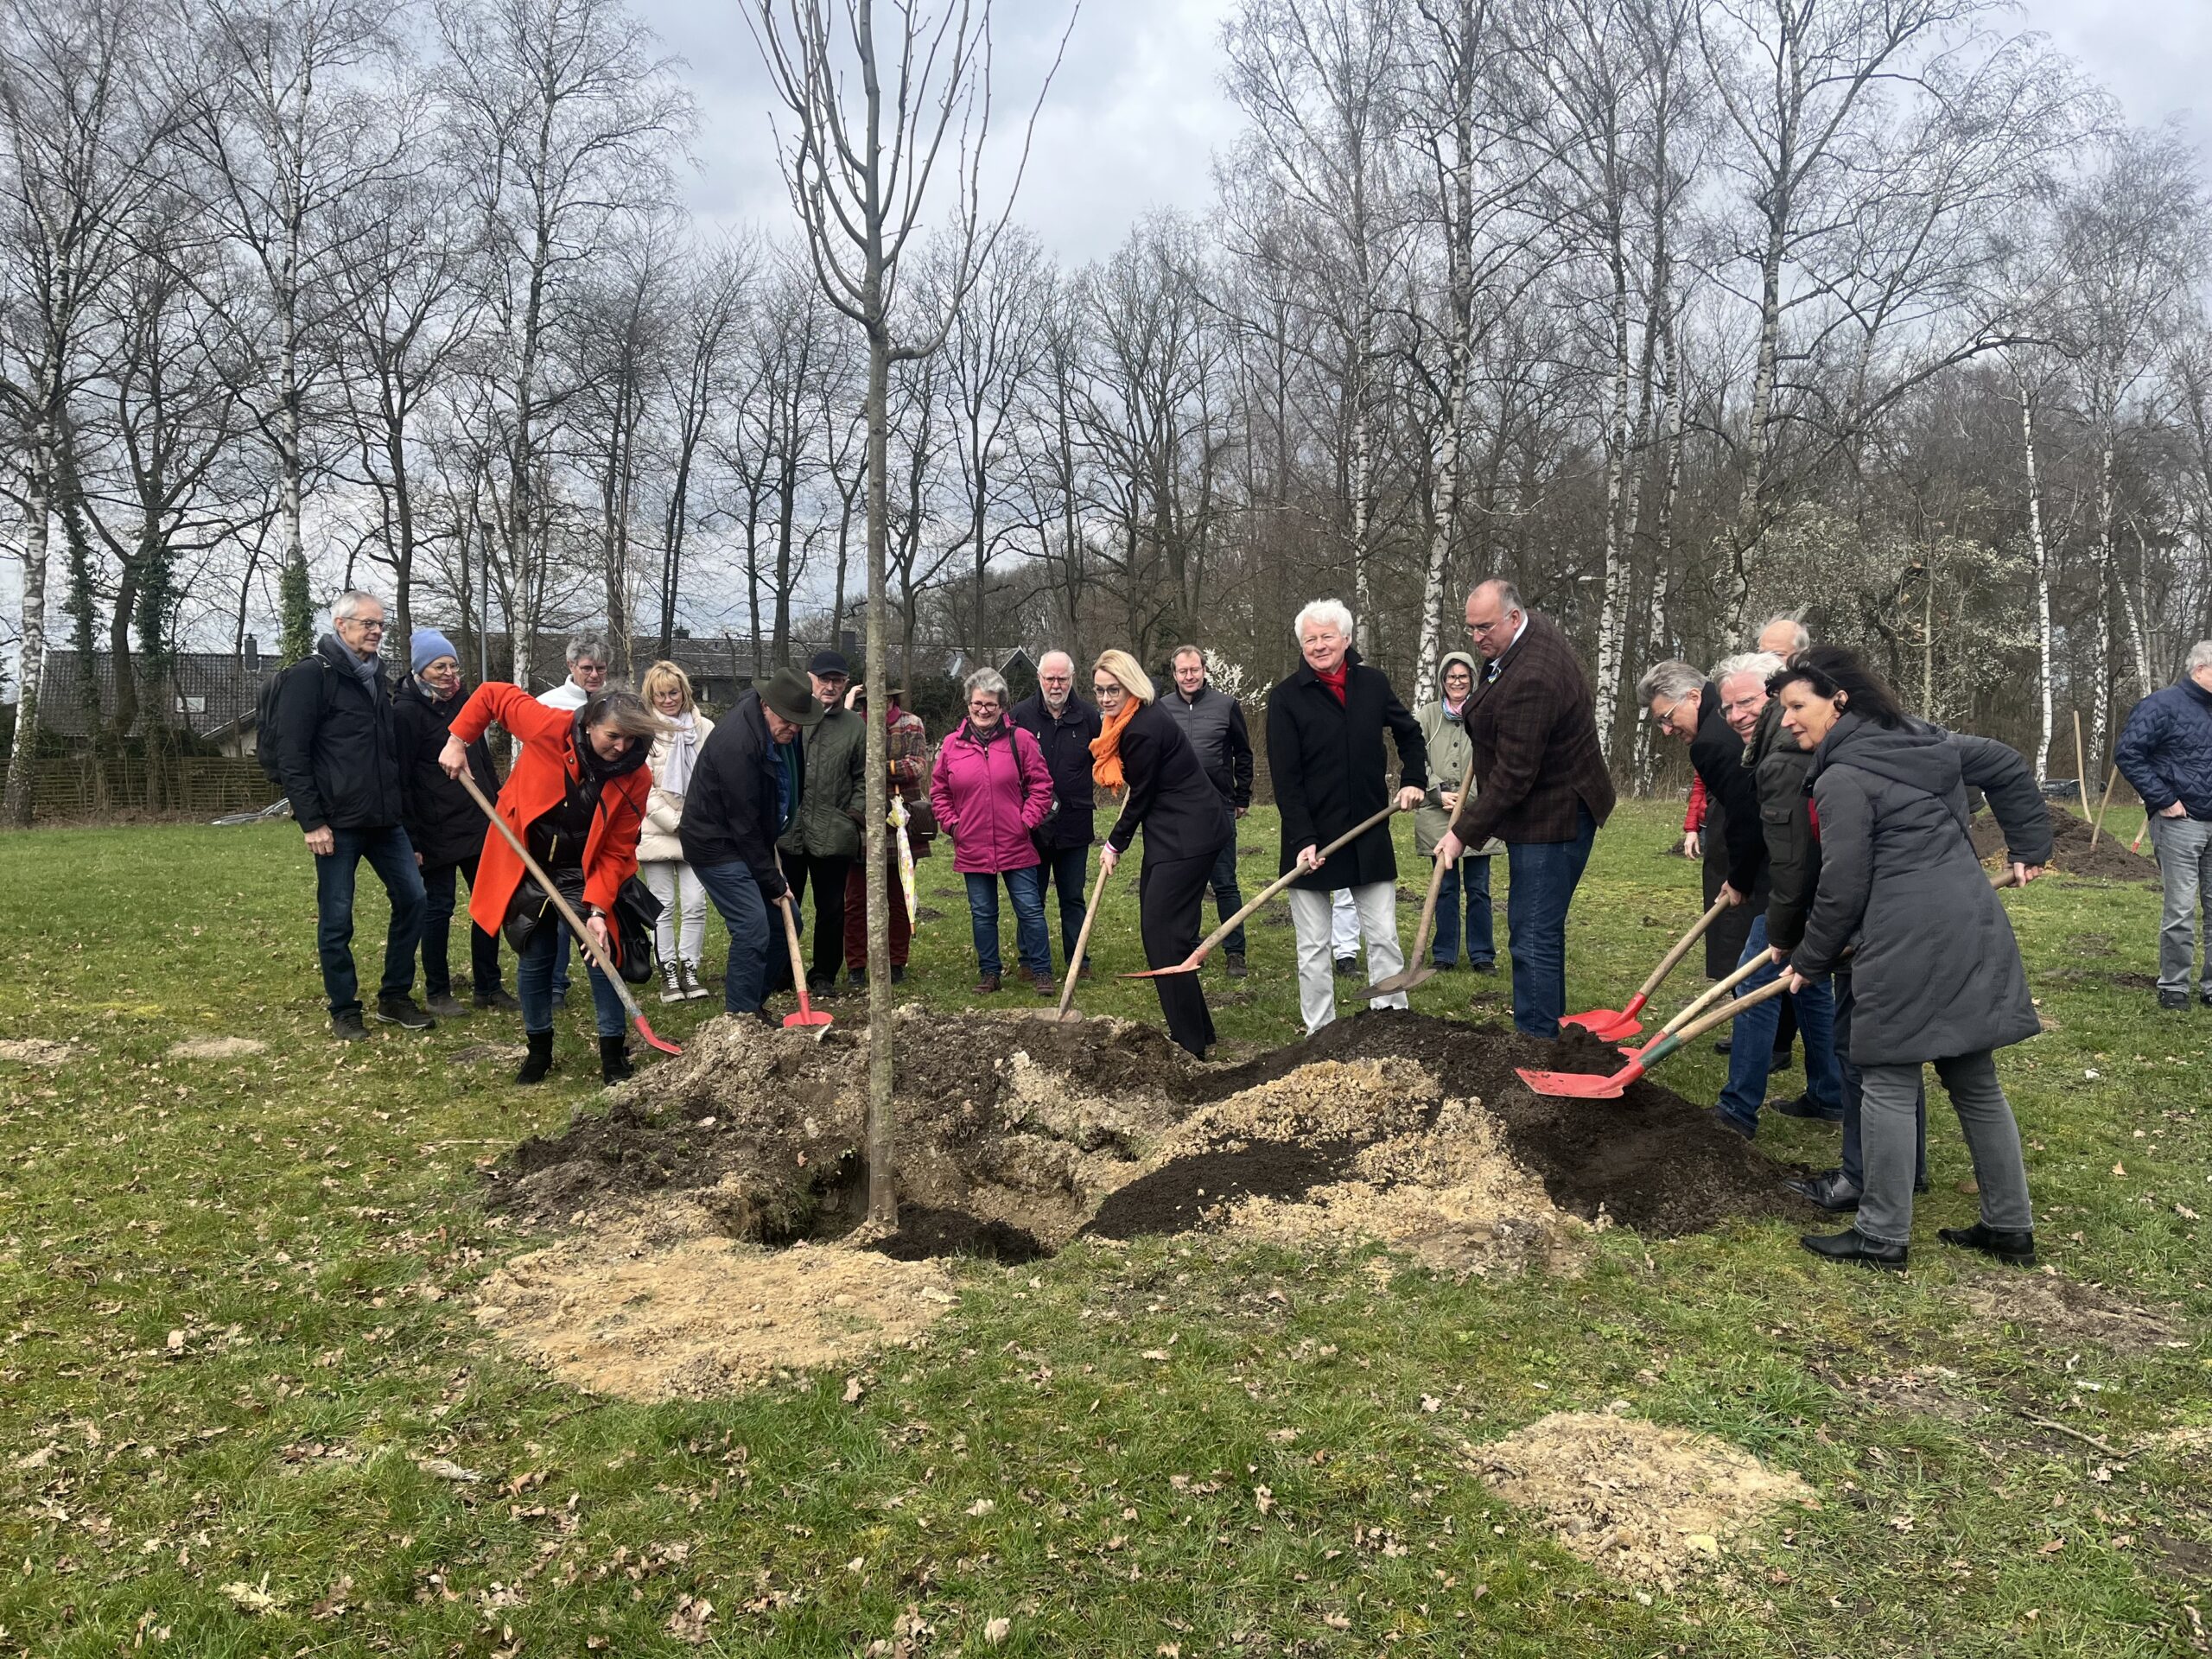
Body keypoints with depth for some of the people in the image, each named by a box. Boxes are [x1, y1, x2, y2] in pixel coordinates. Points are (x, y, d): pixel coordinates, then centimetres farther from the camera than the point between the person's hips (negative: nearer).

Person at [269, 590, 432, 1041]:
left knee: (413, 899, 5)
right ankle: (344, 1011, 15)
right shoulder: (310, 677, -7)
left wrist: (403, 812, 19)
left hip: (385, 821, 7)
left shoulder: (376, 678, 16)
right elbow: (291, 756, -12)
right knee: (336, 920, 2)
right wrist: (311, 821, -16)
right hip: (337, 823, -7)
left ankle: (395, 997, 18)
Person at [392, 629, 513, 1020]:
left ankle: (488, 986, 19)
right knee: (438, 907, 2)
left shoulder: (462, 702, 12)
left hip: (479, 824, 7)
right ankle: (436, 993, 15)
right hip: (437, 831, -7)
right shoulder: (406, 712, -9)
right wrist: (410, 840, -16)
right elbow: (401, 781, -12)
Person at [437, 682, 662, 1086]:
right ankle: (538, 1049, 29)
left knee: (602, 957, -3)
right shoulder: (549, 727, -24)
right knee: (533, 961, 10)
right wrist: (457, 740, -10)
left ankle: (614, 1055, 12)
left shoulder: (635, 778, -20)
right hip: (527, 868, 0)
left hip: (585, 877, 0)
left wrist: (598, 908, -24)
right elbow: (492, 694, -8)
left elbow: (617, 851, -16)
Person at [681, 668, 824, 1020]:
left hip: (750, 841, 10)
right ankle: (740, 1016, -5)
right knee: (753, 928, -16)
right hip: (716, 844, -9)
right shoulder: (737, 744, -29)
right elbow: (744, 825, -24)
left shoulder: (779, 729, 0)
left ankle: (752, 1001, 22)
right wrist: (772, 882, -18)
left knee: (785, 921, 9)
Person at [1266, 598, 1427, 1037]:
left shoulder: (1373, 684, 5)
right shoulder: (1286, 698, -6)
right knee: (1313, 949, 5)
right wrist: (1303, 840, -19)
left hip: (1369, 837, 3)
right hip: (1312, 841, -3)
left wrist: (1414, 779, 7)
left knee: (1384, 939, 6)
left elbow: (1409, 733, 23)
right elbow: (1285, 779, -11)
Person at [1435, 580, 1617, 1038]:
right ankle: (1548, 1027, 30)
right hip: (1555, 808, 11)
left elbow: (1513, 777, -26)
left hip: (1551, 820, -11)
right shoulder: (1536, 627, 4)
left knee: (1534, 938, -10)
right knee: (1542, 930, 19)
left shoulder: (1529, 682, -29)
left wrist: (1464, 832, -20)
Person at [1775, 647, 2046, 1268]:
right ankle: (2010, 1228, 24)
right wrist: (2029, 846, 30)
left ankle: (1883, 1237, 7)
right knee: (1976, 1081, 16)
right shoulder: (1928, 743, 16)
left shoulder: (1842, 779, -11)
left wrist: (1811, 961, 4)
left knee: (1888, 1084, 0)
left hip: (1908, 943, -9)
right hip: (1974, 925, 9)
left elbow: (1842, 888, -9)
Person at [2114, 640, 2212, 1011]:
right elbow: (2128, 754, -15)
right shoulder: (2164, 705, -8)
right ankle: (2173, 987, 9)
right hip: (2180, 823, -7)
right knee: (2180, 910, -3)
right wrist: (2163, 800, -14)